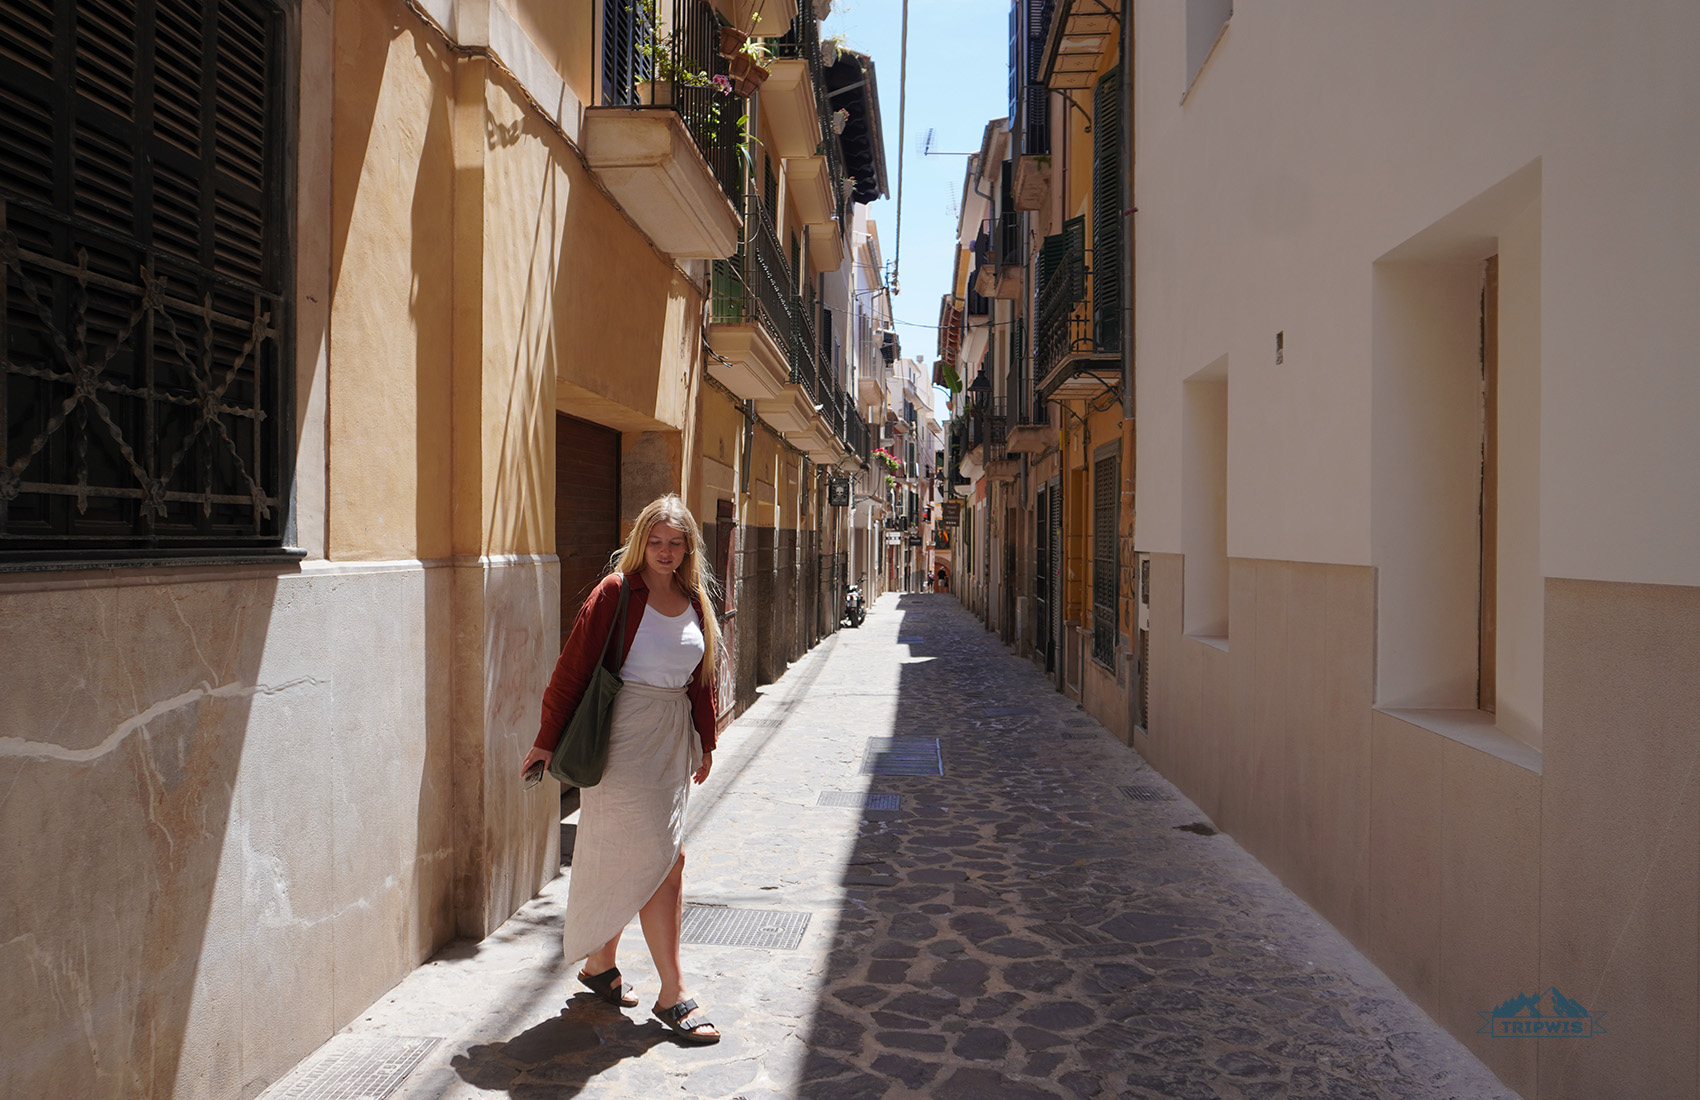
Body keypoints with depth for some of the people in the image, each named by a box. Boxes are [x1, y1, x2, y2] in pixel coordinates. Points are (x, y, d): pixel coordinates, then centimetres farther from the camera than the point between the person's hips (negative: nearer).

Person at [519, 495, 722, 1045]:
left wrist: (704, 742, 20)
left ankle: (599, 962, 32)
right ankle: (672, 995, 1)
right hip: (624, 736, -6)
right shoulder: (615, 593, -9)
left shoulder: (694, 600, 10)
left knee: (626, 860, 14)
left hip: (673, 738, 6)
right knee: (663, 858, -8)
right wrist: (546, 740, -8)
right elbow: (572, 668, -8)